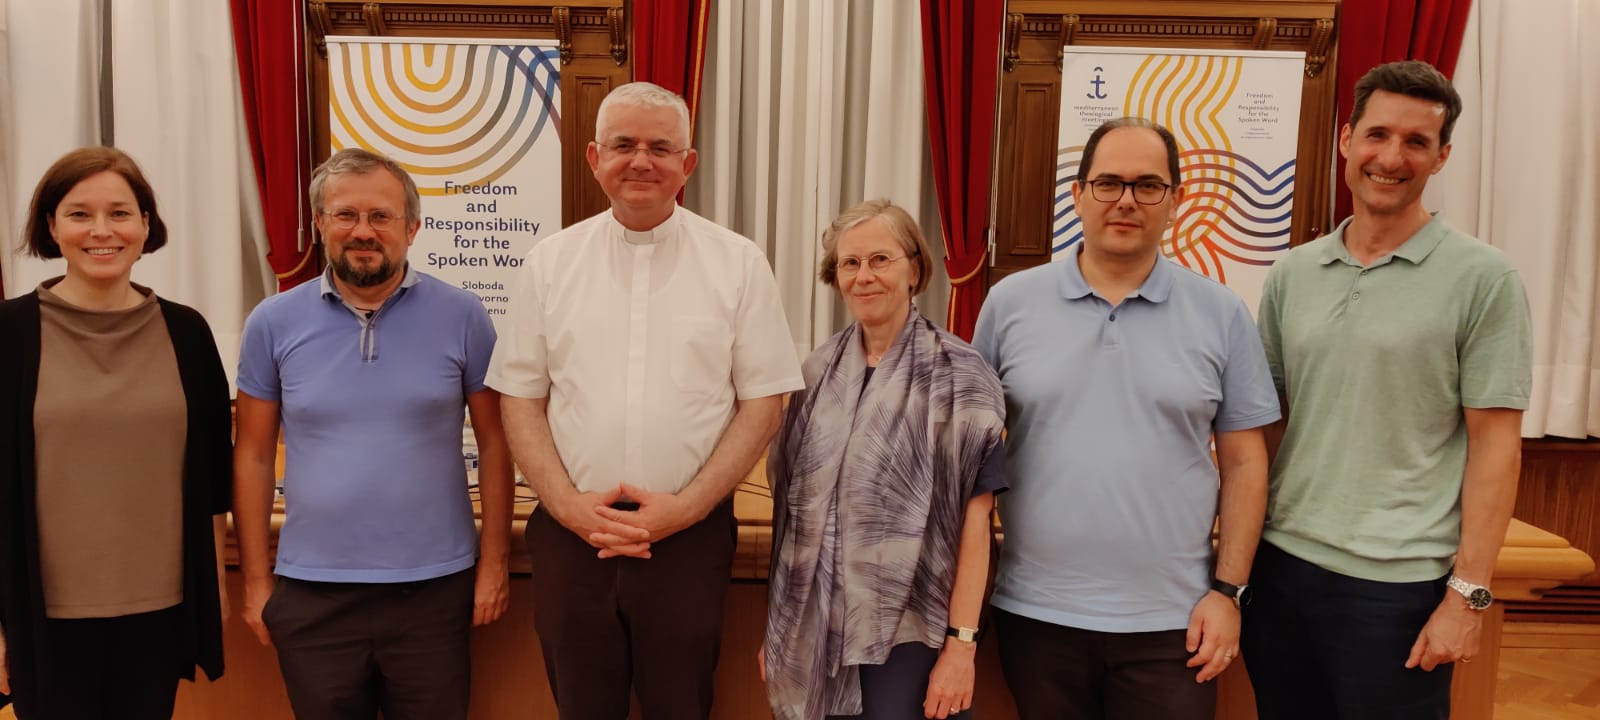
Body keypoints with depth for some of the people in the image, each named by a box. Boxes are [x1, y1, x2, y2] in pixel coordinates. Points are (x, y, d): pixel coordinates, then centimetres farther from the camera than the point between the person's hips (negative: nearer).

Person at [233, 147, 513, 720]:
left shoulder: (462, 317, -4)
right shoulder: (273, 323, 0)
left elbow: (494, 443, 0)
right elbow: (254, 456, 5)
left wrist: (494, 563, -2)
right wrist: (256, 579, 4)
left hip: (435, 587, -1)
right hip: (311, 592, 1)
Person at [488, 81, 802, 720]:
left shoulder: (738, 264, 0)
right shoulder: (548, 263, 5)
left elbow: (763, 403, 0)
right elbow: (521, 399, 6)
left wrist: (686, 506, -9)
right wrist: (569, 504, -7)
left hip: (690, 534, -1)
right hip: (570, 532, 2)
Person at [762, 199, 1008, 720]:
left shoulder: (956, 374, -7)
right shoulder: (818, 372, 6)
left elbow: (975, 517, -10)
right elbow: (791, 503, 10)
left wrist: (962, 642, -14)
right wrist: (775, 624, 11)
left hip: (910, 632, -4)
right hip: (814, 629, 4)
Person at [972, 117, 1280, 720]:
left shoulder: (1222, 315, 0)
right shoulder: (1010, 303, 0)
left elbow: (1243, 464, 3)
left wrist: (1228, 590, -2)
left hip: (1171, 622, 0)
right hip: (1035, 613, 1)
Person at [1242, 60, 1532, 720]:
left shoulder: (1482, 279, -5)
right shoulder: (1291, 274, 6)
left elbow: (1495, 444, -7)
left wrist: (1468, 593, -11)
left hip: (1397, 584, -4)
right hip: (1280, 564, 4)